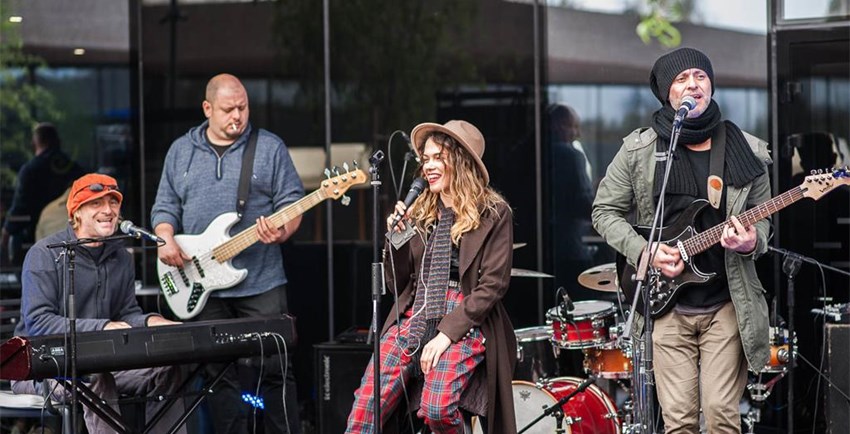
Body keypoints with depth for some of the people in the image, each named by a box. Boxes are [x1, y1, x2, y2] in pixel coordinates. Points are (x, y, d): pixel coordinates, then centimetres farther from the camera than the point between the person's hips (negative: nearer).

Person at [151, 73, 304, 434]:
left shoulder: (270, 148, 4)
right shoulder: (181, 151, 11)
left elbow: (291, 202, 1)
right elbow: (165, 206, 13)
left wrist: (281, 232, -19)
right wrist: (166, 240, -6)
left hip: (261, 283, -2)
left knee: (274, 370, -3)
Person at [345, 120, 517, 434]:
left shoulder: (494, 214, 0)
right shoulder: (420, 213, 15)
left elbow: (492, 285, -7)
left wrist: (447, 333, -16)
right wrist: (395, 239, -1)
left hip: (464, 323, -4)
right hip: (413, 318, 5)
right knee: (365, 407, -17)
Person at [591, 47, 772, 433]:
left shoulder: (747, 153, 3)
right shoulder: (639, 150, 0)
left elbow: (761, 218, 9)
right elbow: (605, 210, 6)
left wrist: (751, 242, -14)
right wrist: (643, 251, -9)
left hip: (727, 302, 1)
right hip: (666, 300, 0)